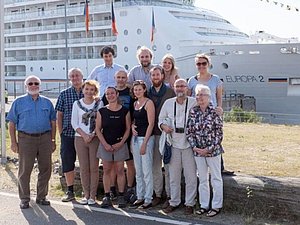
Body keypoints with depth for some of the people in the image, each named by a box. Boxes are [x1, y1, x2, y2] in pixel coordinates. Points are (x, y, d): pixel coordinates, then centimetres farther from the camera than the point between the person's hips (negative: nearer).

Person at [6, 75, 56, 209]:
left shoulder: (47, 102, 12)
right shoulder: (19, 102, 5)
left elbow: (53, 122, 13)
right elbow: (12, 123, 3)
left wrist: (53, 141, 7)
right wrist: (13, 142, -4)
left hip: (45, 138, 2)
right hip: (26, 139, -2)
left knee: (46, 169, 5)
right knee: (25, 170, 1)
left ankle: (41, 197, 19)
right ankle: (24, 199, 12)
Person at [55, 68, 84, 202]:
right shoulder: (64, 94, 5)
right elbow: (59, 115, 7)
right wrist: (61, 132, 0)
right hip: (68, 134, 1)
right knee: (67, 162, 2)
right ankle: (70, 191, 13)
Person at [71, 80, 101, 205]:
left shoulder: (99, 103, 2)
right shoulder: (77, 104, 7)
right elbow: (74, 122, 3)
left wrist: (92, 135, -11)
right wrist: (84, 135, -8)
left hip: (95, 138, -1)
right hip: (80, 138, 2)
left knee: (94, 168, 0)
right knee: (84, 168, 4)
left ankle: (93, 195, 7)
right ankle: (86, 194, 13)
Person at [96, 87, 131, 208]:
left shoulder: (125, 111, 0)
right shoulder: (101, 111, 2)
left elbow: (128, 129, 2)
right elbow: (98, 129, 2)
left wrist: (121, 143, -9)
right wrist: (105, 144, -7)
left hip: (120, 145, -1)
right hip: (105, 145, 1)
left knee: (120, 170, 1)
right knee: (106, 171, 4)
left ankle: (121, 196, 8)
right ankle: (107, 197, 10)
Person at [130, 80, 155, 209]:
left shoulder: (149, 103, -8)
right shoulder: (135, 103, 14)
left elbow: (151, 124, -13)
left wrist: (144, 143, -16)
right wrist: (132, 126, 0)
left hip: (146, 138, -8)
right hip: (135, 137, 8)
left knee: (147, 171, -4)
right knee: (138, 171, 12)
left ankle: (148, 199, 4)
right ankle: (140, 197, 21)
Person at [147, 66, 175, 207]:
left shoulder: (170, 92, -1)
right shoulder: (148, 93, 11)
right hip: (153, 133, 4)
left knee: (168, 165, -1)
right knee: (155, 166, 9)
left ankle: (170, 196, 7)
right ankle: (157, 194, 19)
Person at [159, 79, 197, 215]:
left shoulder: (194, 102, -3)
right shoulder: (168, 103, 8)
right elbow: (161, 118, 17)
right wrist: (163, 126, -3)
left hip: (189, 144, -3)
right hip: (173, 144, 3)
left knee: (190, 176, 3)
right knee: (173, 176, 10)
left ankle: (189, 203, 15)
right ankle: (174, 202, 23)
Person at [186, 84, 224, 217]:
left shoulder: (214, 112, -10)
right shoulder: (193, 112, 2)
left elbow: (219, 133, -10)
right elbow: (189, 132, 4)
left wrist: (209, 149, -15)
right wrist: (194, 147, -7)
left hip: (213, 150, -4)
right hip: (198, 151, 4)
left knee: (216, 179, 7)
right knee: (202, 179, 13)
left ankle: (216, 206, 18)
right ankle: (204, 205, 25)